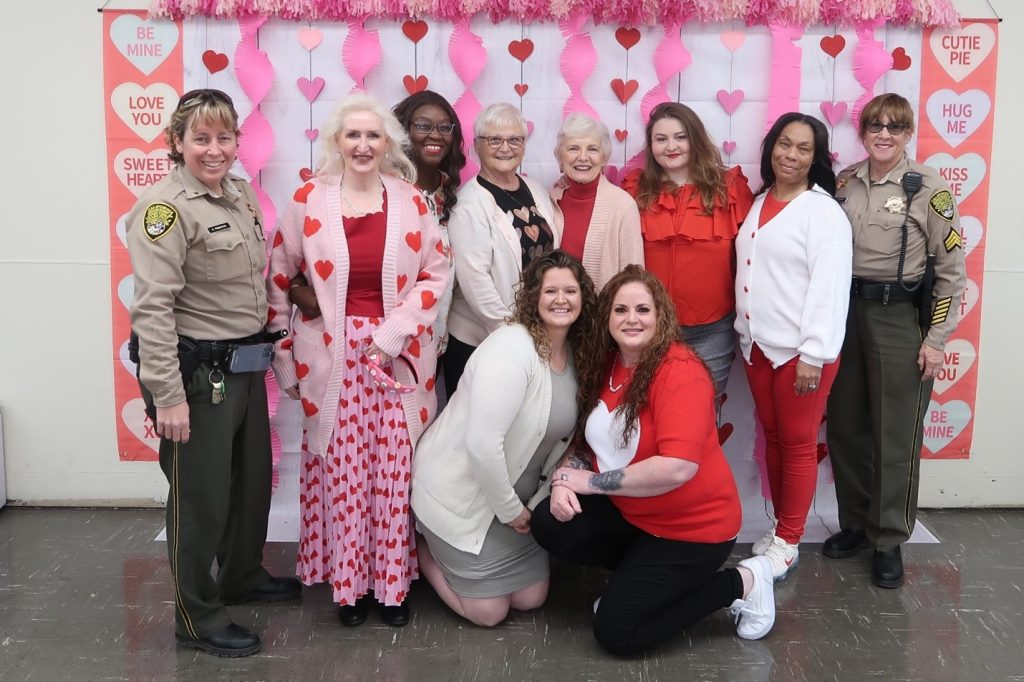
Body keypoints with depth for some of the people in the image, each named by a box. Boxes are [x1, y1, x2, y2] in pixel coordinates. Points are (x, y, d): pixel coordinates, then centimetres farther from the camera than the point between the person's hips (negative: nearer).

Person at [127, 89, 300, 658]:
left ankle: (243, 576, 44)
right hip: (198, 372, -8)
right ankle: (198, 619, 22)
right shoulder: (165, 207, -17)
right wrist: (167, 395, -25)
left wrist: (268, 342, 18)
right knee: (201, 494, 4)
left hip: (246, 366, 8)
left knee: (254, 477, 21)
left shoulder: (242, 193, 8)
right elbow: (153, 308, -23)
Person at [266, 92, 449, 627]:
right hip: (332, 357, 0)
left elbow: (435, 272, 2)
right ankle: (348, 584, 18)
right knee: (340, 472, 3)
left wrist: (393, 334, -8)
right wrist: (284, 356, 3)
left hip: (399, 356, 1)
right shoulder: (308, 200, 0)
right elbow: (279, 281, 5)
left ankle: (393, 583, 17)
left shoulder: (410, 200, 2)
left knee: (396, 472, 3)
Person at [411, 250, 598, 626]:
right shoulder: (512, 348, -28)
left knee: (531, 598, 15)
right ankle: (420, 548, 24)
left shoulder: (575, 353, -1)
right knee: (489, 611, 2)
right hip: (459, 494, -8)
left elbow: (563, 433, 8)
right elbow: (482, 443, -31)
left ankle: (445, 549, 33)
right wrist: (509, 509, -19)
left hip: (512, 493, 8)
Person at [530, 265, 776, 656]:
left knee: (615, 632, -9)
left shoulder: (681, 371, -23)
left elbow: (677, 468, -34)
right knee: (549, 525, -13)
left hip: (692, 526, -7)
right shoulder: (602, 367, 1)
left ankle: (740, 583, 6)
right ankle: (640, 574, 9)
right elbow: (585, 439, 7)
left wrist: (591, 482, -23)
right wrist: (565, 477, -16)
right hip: (630, 513, 7)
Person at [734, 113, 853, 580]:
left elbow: (829, 286, -15)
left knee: (798, 445, 5)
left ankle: (788, 541, 17)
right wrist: (745, 332, 9)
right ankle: (781, 526, 29)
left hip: (800, 350, -6)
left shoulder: (823, 212, -10)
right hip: (757, 345, 6)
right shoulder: (758, 204, 11)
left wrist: (813, 355, -19)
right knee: (773, 438, 15)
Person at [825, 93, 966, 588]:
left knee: (895, 434, 3)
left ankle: (889, 541, 16)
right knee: (844, 427, 11)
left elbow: (952, 269, -5)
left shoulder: (929, 189, -6)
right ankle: (855, 524, 27)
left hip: (900, 319, -4)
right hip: (844, 312, 4)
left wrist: (937, 338, -9)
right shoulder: (843, 183, 5)